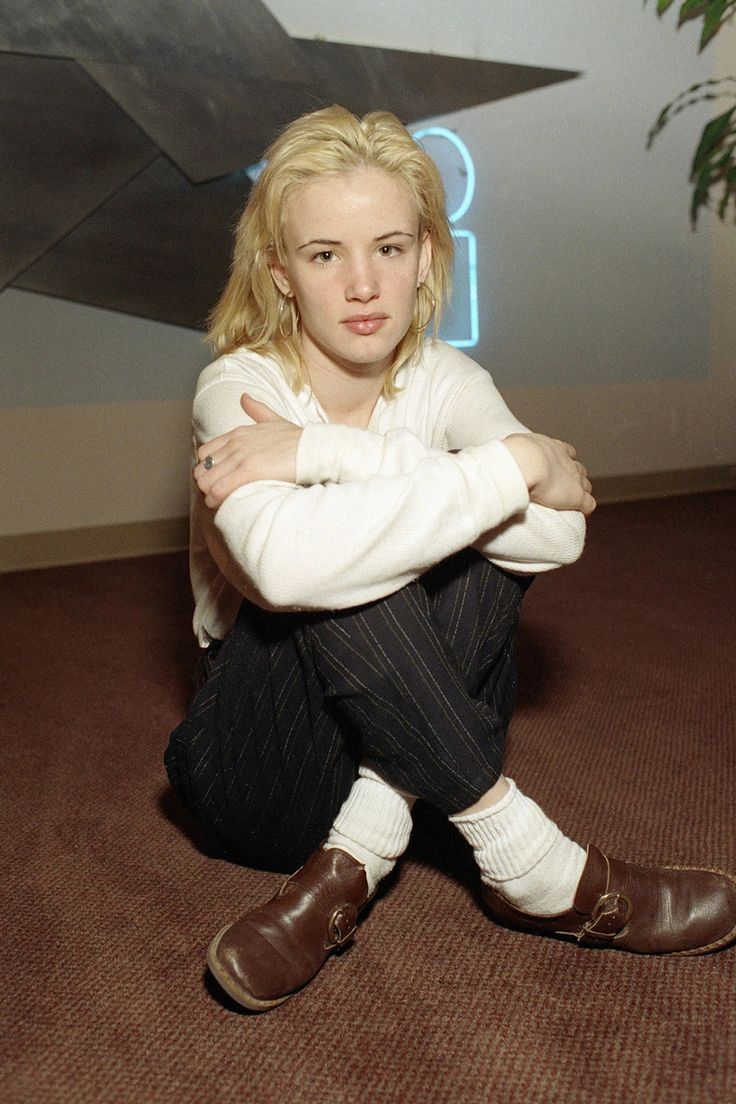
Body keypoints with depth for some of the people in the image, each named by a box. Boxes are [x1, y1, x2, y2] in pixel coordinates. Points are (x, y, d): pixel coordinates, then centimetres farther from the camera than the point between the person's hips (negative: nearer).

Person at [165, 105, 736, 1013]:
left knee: (495, 536, -23)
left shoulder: (444, 380, -4)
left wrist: (329, 452, -30)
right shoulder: (240, 388, -16)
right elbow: (284, 564, -41)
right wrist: (514, 463, -33)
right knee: (336, 563, -32)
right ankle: (524, 858, -24)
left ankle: (351, 864, -24)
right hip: (266, 749, -3)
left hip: (403, 736, 4)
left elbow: (557, 531, -26)